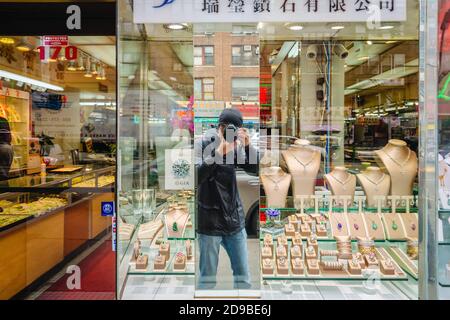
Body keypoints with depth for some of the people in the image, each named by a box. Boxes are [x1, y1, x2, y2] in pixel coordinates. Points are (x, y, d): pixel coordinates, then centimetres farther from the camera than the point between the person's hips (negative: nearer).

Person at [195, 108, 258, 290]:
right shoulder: (202, 144, -9)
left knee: (243, 277, 12)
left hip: (235, 220, 4)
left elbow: (255, 169, -2)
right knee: (207, 279, 5)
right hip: (210, 222, -4)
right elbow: (196, 177, -20)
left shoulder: (236, 146, 3)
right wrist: (218, 153, -31)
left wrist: (248, 145, -17)